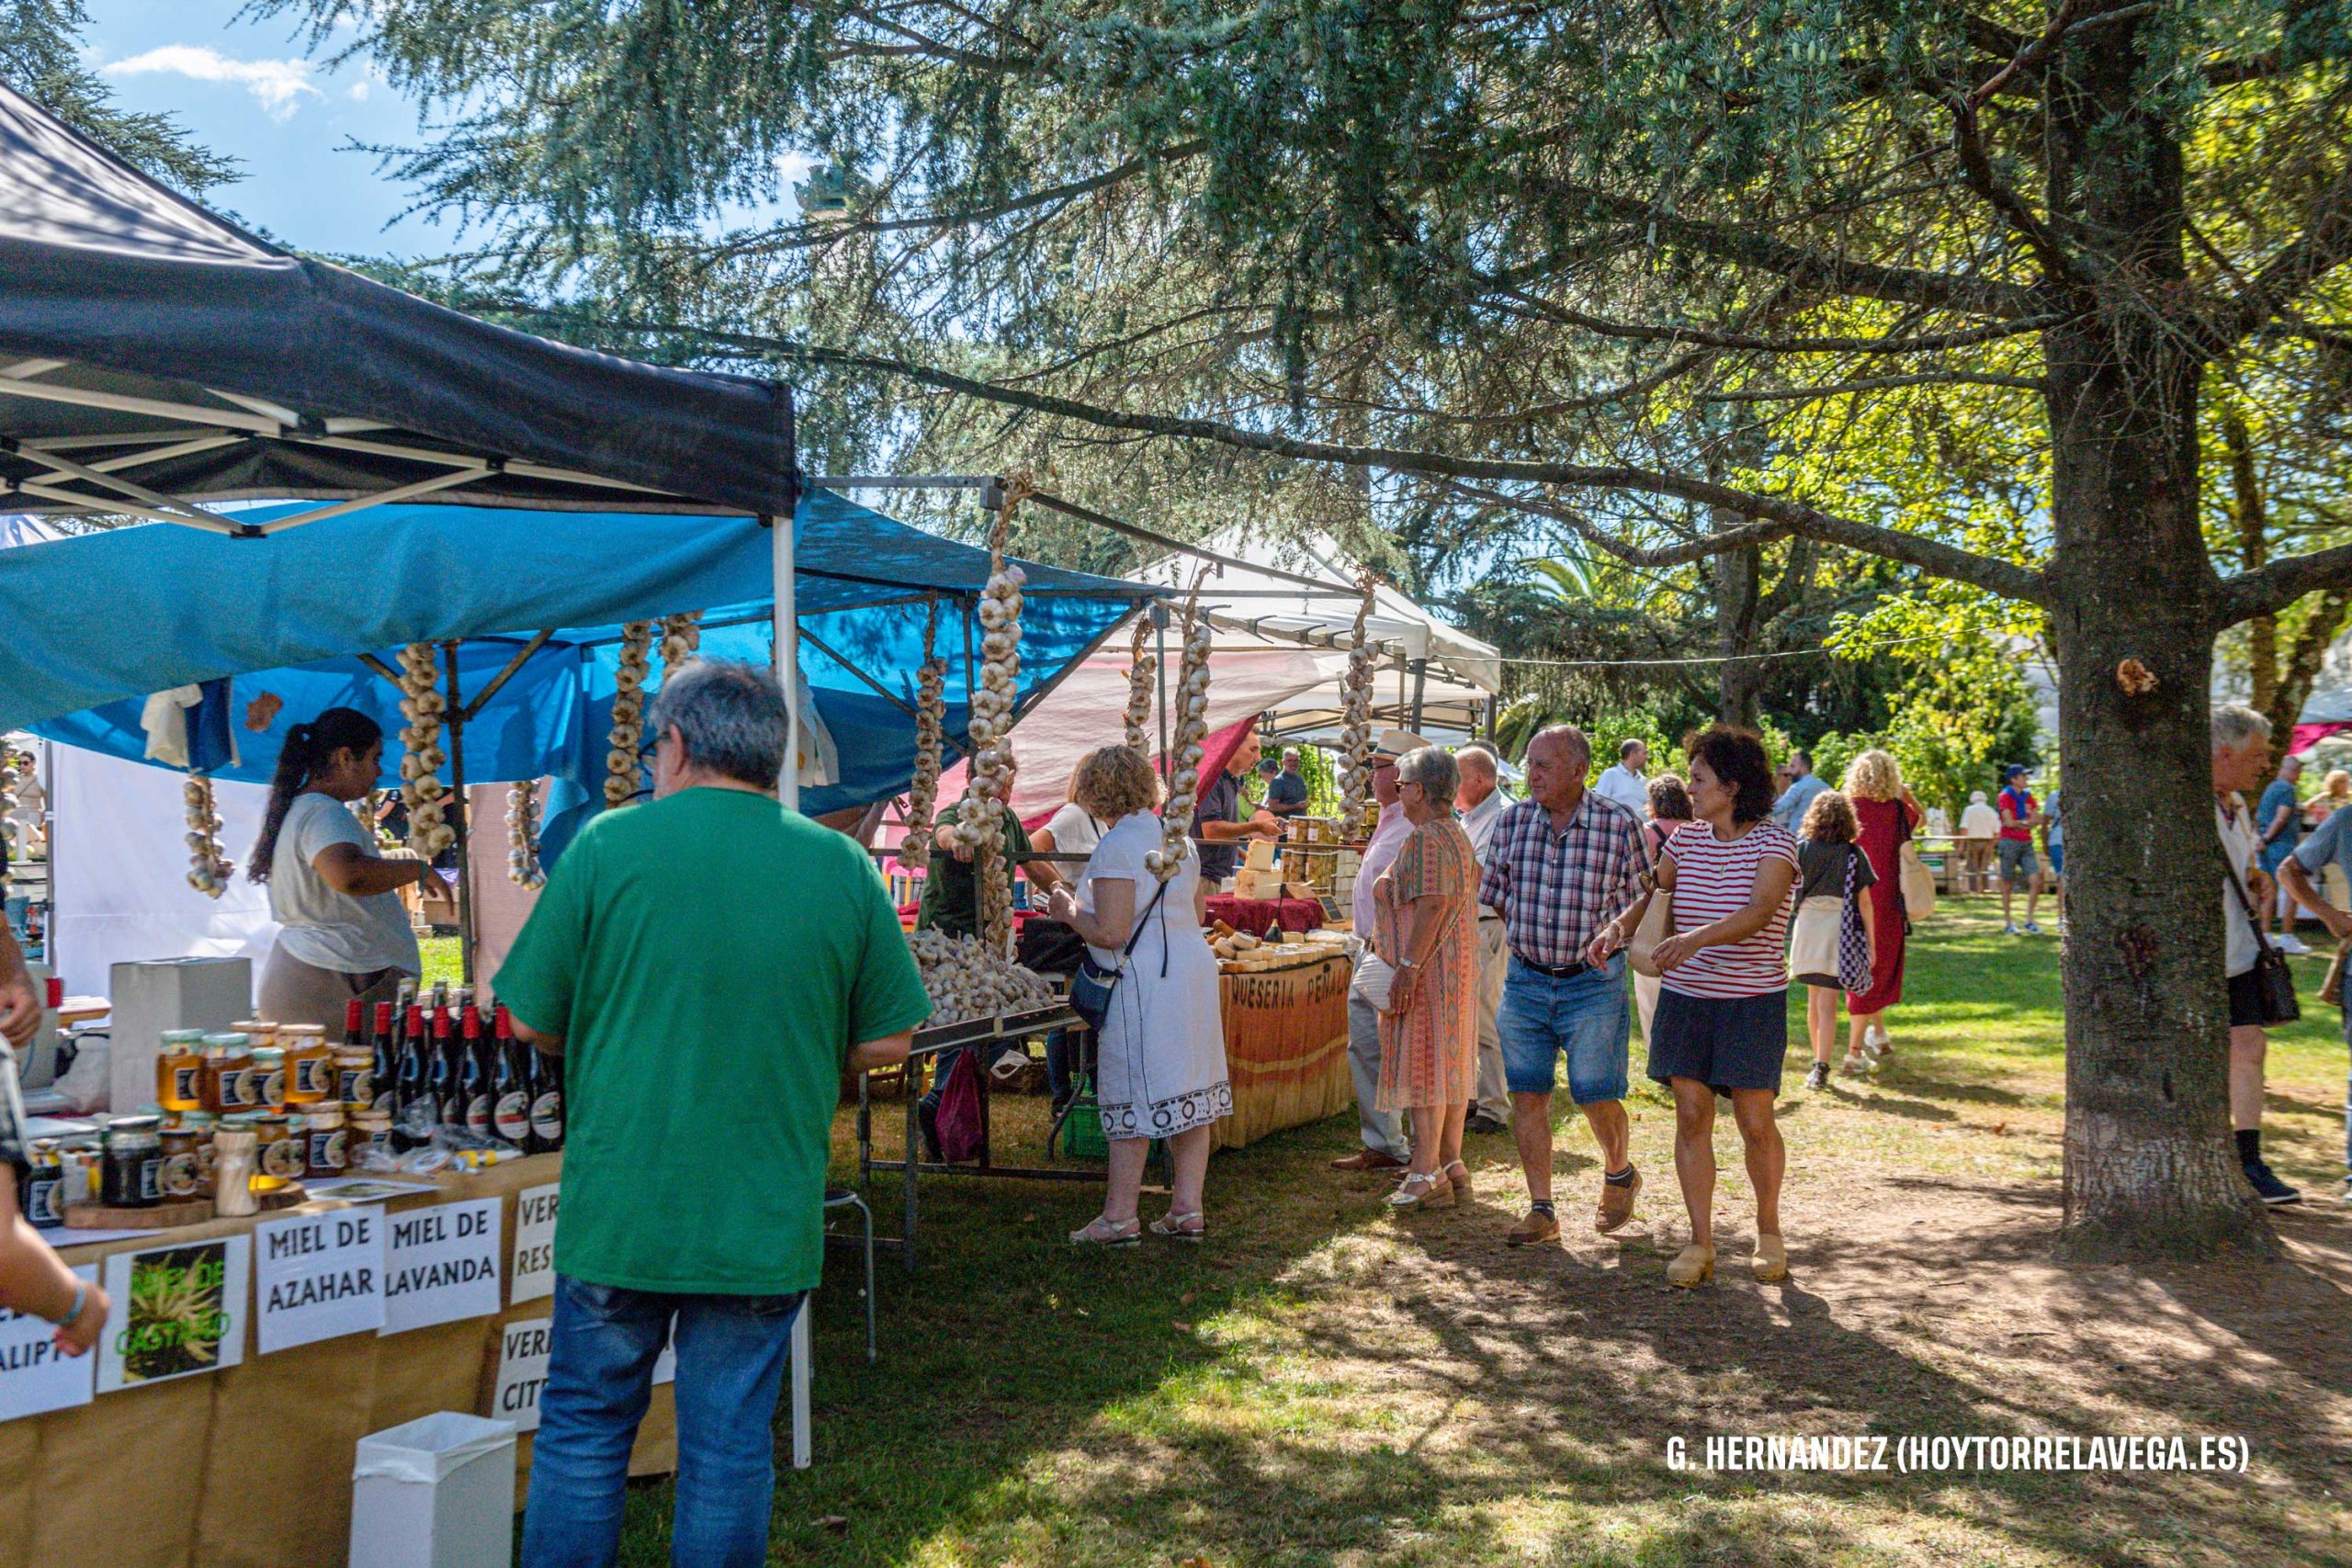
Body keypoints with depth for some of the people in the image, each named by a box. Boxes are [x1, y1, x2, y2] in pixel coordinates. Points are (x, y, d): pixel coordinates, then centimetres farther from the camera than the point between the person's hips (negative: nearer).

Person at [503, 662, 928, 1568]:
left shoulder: (608, 844, -6)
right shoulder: (843, 866, -2)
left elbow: (532, 1024, -2)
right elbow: (886, 1044, 1)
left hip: (617, 1212, -1)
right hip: (767, 1222, 1)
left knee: (583, 1433, 16)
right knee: (730, 1450, 12)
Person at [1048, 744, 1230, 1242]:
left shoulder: (1117, 846, -14)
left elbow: (1111, 933, -19)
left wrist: (1068, 910, -3)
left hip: (1143, 981, -8)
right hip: (1193, 968, 8)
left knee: (1134, 1097, -1)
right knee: (1189, 1090, 11)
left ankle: (1121, 1216, 7)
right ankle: (1187, 1210, 17)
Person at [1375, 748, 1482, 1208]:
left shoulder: (1426, 839, -17)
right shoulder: (1457, 834, 15)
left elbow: (1431, 905, -24)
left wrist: (1408, 967, -24)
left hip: (1429, 964, -10)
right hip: (1458, 963, 10)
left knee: (1422, 1060, -6)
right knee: (1451, 1061, 13)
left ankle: (1427, 1173, -3)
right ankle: (1452, 1164, 19)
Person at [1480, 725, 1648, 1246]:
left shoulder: (1619, 824, -6)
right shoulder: (1513, 821, 3)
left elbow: (1644, 896, 1)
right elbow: (1496, 894, 15)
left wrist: (1615, 930, -16)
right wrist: (1518, 938, 9)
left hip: (1593, 983, -3)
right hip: (1526, 981, 3)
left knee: (1596, 1096, 2)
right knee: (1528, 1096, 2)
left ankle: (1619, 1174, 32)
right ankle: (1541, 1210, 12)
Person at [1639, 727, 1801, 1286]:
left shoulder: (1774, 843, -9)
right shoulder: (1686, 840, 5)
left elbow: (1759, 913, -25)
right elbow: (1653, 897, 18)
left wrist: (1695, 938, -40)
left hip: (1753, 1000, -4)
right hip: (1685, 996, 4)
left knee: (1755, 1121, 1)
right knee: (1691, 1115, 1)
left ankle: (1769, 1232, 24)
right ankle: (1700, 1243, 9)